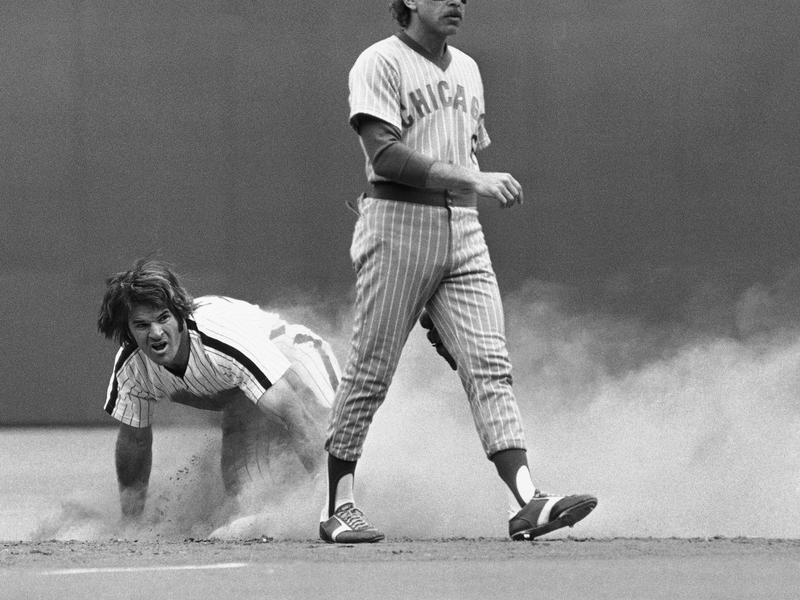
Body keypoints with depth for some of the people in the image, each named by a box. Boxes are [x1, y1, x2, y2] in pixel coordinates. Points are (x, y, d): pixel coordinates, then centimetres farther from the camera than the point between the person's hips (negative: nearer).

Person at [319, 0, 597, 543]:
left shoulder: (467, 69, 19)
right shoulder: (381, 63, -5)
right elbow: (384, 153, -17)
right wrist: (473, 179, -23)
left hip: (464, 230, 6)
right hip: (398, 223, -6)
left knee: (490, 366, -7)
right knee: (371, 372, -2)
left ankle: (526, 502, -18)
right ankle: (339, 507, 8)